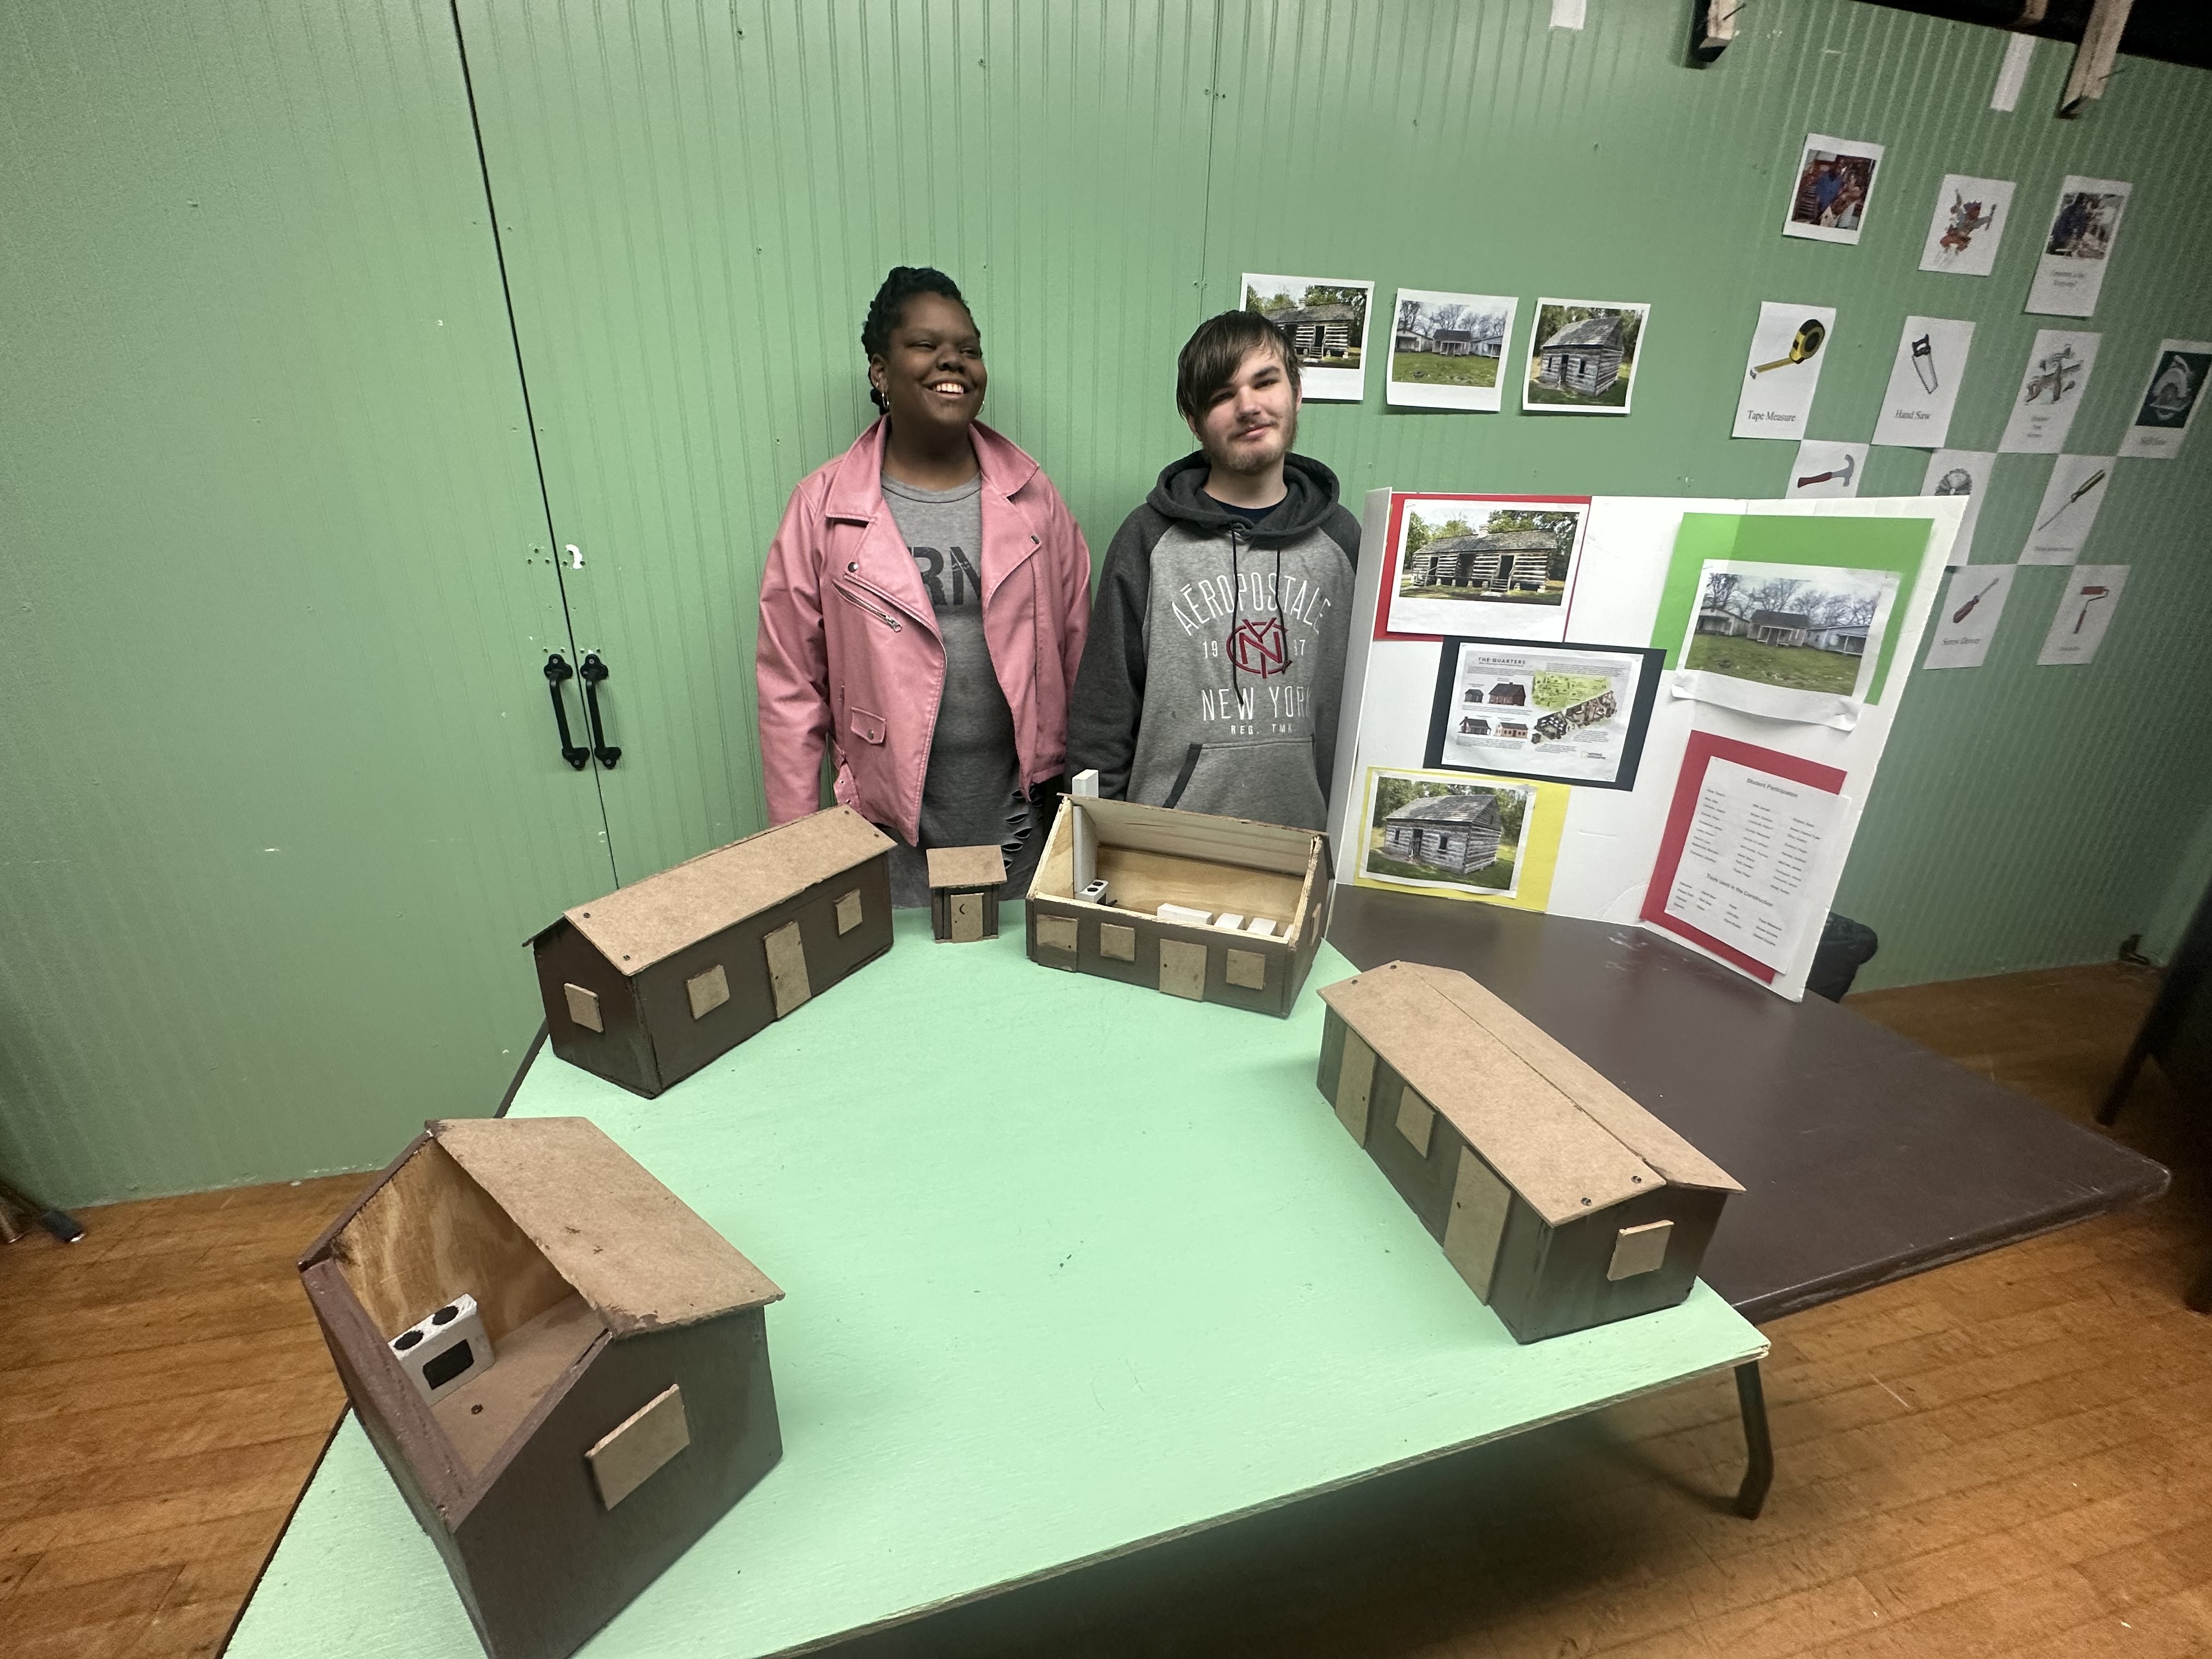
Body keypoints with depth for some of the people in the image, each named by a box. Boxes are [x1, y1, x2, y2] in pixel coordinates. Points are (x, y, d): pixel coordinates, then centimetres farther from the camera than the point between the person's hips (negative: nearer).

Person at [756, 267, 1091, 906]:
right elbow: (791, 688, -3)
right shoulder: (823, 505, -5)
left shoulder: (1031, 495, 1)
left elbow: (1078, 656, 4)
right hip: (892, 829, -2)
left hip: (1023, 818, 2)